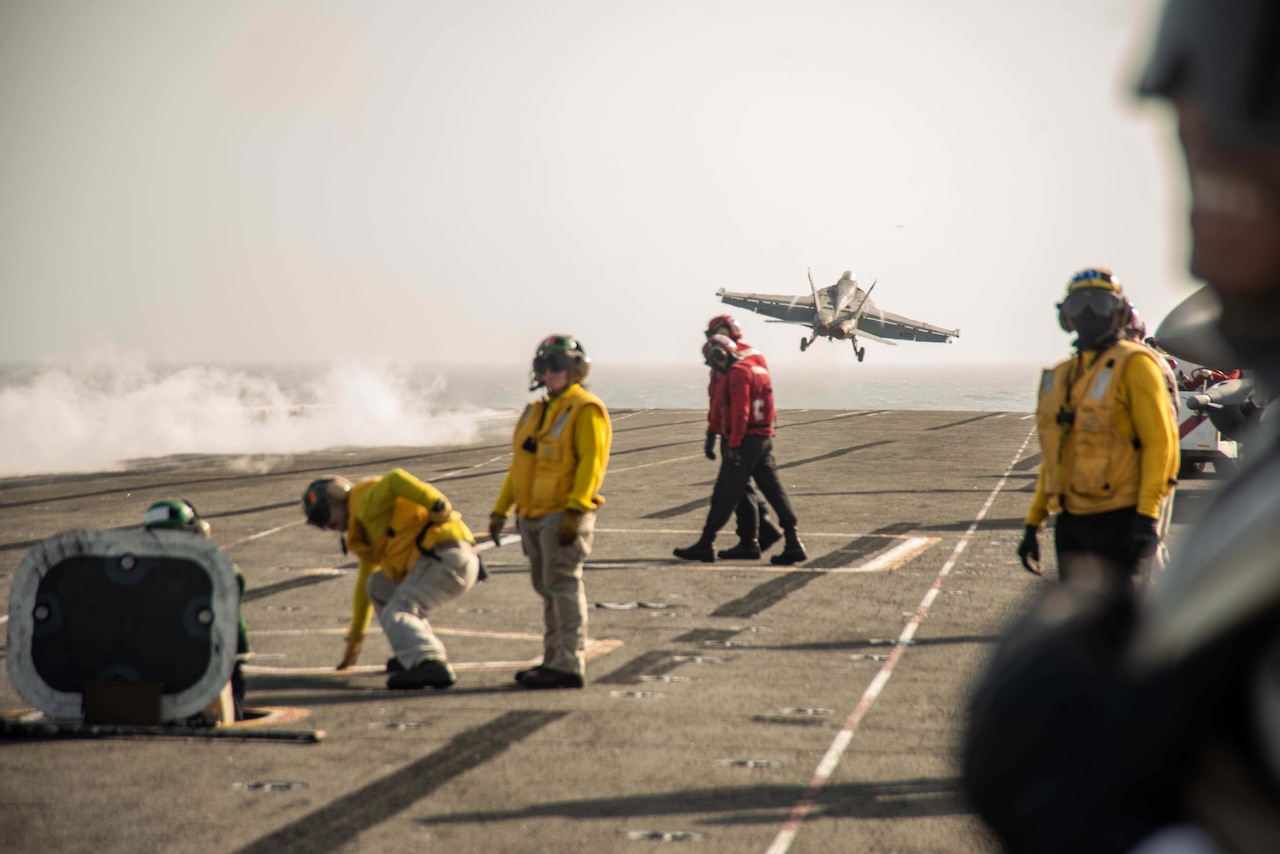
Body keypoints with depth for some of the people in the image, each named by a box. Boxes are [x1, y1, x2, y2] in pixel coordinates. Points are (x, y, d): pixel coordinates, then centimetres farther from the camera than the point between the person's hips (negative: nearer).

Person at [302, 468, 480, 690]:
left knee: (396, 616, -16)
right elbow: (364, 585, 39)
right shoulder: (365, 536, 30)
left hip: (445, 556, -10)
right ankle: (417, 653, 14)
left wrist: (437, 506, -30)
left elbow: (395, 480, -21)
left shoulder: (366, 503, -1)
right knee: (378, 586, 22)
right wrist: (355, 636, 45)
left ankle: (431, 667, -40)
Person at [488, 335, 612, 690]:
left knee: (563, 586, -11)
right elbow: (518, 465, 22)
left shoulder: (586, 410, -7)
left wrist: (575, 511, -24)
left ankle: (570, 665, -11)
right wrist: (500, 510, 19)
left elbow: (591, 462, -16)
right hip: (533, 515, 8)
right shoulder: (535, 411, 18)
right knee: (547, 589, 12)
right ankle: (554, 659, 19)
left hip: (564, 514, -8)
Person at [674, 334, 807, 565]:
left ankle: (705, 545, 0)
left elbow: (740, 412, -19)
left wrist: (734, 445, -20)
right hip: (765, 439, 9)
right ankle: (793, 543, 5)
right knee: (774, 490, 8)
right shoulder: (757, 365, 15)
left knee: (724, 495, -4)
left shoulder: (739, 372, -14)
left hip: (746, 440, -9)